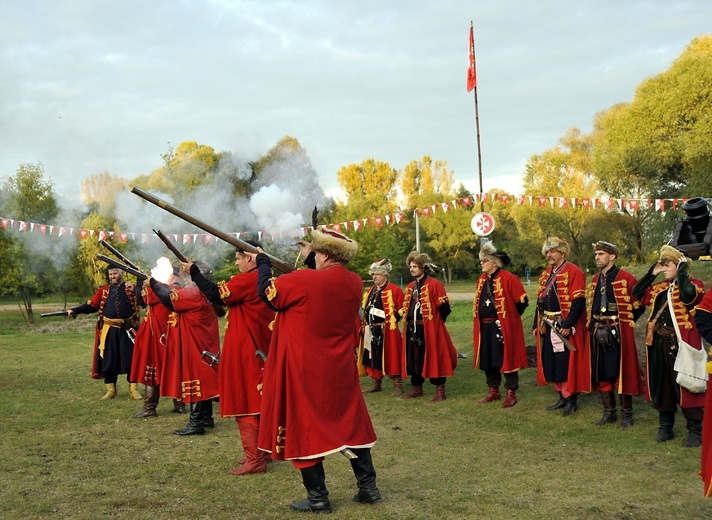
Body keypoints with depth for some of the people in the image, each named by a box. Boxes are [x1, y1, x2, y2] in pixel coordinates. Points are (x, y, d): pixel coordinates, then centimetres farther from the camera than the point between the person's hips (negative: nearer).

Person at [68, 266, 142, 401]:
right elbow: (91, 305, 5)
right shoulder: (103, 291, 10)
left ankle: (133, 389, 10)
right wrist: (74, 310, -6)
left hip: (127, 330, -2)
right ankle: (110, 390, 18)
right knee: (108, 360, 6)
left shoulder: (131, 288, 3)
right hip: (109, 331, 2)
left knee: (131, 359, 0)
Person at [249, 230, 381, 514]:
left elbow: (267, 291, -4)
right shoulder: (355, 283, -1)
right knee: (351, 423, 16)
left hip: (303, 371, -6)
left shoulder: (304, 280, -19)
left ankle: (317, 497, 10)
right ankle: (368, 487, 20)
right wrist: (307, 272, 16)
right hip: (341, 370, 6)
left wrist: (263, 262, 10)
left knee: (304, 427, 5)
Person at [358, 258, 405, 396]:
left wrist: (390, 321, -10)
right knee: (373, 358, 10)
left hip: (387, 331, -7)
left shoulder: (394, 290, -6)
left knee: (390, 358, -3)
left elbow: (401, 310, -9)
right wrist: (366, 322, 8)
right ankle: (376, 384, 22)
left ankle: (398, 386, 5)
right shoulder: (370, 291, 17)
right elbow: (365, 309, 23)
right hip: (371, 331, 7)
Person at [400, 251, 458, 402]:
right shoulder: (410, 287, 12)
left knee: (434, 358, -1)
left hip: (430, 330, -7)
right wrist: (410, 322, 12)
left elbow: (444, 308, -11)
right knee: (414, 359, 12)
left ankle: (440, 391, 7)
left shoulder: (434, 285, -10)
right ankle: (416, 388, 25)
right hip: (413, 329, 7)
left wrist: (434, 322, -4)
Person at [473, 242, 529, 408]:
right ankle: (493, 391, 24)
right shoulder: (481, 280, 11)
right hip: (485, 328, 7)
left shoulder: (508, 278, -12)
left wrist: (510, 317, -1)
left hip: (503, 328, -7)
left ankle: (511, 394, 9)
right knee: (487, 360, 12)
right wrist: (482, 319, 15)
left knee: (506, 359, 0)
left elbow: (522, 300, -10)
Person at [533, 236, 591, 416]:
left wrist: (567, 325, -23)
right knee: (552, 363, 12)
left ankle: (572, 399, 10)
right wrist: (537, 325, 14)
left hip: (565, 328, -8)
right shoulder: (546, 274, 15)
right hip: (548, 327, 8)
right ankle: (562, 396, 24)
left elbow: (578, 301, -18)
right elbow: (540, 301, 19)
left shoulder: (574, 272, -11)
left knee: (567, 364, -2)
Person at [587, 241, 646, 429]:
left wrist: (624, 322, 1)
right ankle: (609, 413, 22)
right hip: (599, 333, 6)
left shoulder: (626, 278, -9)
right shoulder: (595, 280, 11)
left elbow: (639, 306, -4)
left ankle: (626, 415, 12)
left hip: (619, 333, -6)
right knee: (601, 374, 10)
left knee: (622, 373, 0)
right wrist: (594, 324, 11)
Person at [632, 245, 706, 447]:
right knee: (661, 385, 12)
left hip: (681, 344, -7)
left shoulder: (693, 284, -7)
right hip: (659, 343, 7)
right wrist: (651, 273, 6)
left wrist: (682, 272, -18)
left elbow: (688, 295, -29)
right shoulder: (659, 287, 13)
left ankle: (695, 431, 8)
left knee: (686, 386, -2)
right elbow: (637, 293, 9)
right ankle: (666, 427, 23)